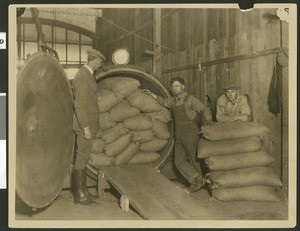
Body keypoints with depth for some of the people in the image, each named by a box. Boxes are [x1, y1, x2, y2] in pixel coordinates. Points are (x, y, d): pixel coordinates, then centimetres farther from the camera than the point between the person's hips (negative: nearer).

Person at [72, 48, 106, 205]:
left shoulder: (86, 74, 14)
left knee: (83, 157, 13)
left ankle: (83, 191, 22)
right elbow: (79, 104, -21)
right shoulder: (82, 76, -16)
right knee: (82, 158, -3)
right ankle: (79, 195, 5)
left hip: (87, 123, 10)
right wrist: (86, 127, -22)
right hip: (84, 124, -10)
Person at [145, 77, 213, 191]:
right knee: (179, 162, 3)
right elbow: (164, 101, 31)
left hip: (190, 134, -7)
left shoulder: (190, 99, -11)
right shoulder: (174, 100, 10)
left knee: (194, 159, 5)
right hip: (179, 136, 7)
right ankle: (196, 179, 11)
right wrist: (152, 94, 30)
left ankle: (199, 180, 21)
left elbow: (205, 110, -13)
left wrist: (208, 125, -20)